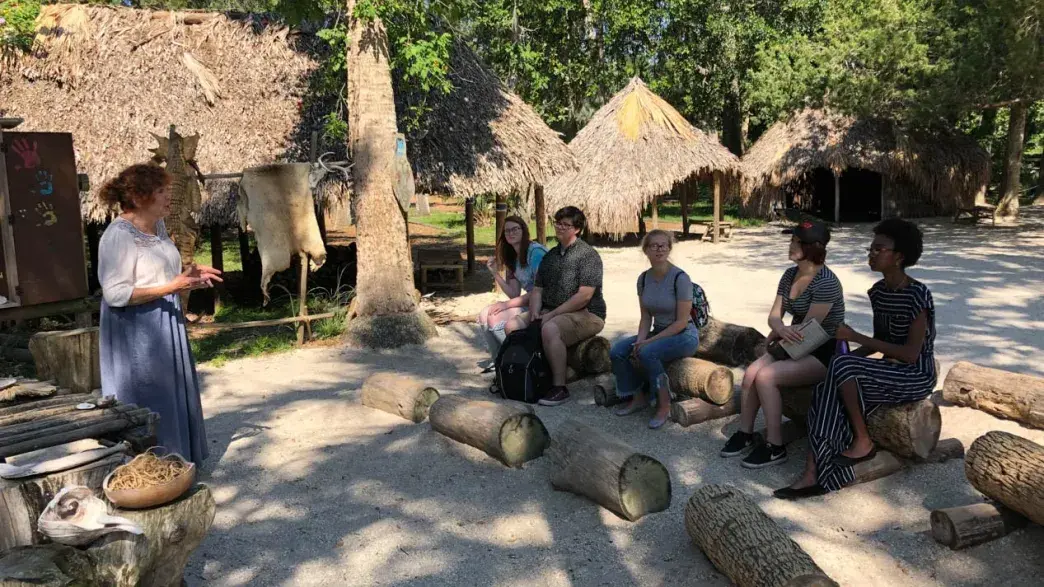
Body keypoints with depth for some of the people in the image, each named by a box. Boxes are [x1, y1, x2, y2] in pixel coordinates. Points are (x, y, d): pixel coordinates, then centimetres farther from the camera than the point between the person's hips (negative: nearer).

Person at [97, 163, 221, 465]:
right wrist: (171, 287, -26)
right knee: (146, 399, 1)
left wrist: (187, 273, 4)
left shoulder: (158, 226, 7)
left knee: (173, 393, 15)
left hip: (167, 324, 9)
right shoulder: (118, 236, -19)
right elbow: (115, 293, -24)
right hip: (137, 331, -9)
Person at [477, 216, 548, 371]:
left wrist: (507, 304, -15)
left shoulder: (536, 252, -15)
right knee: (484, 314, -2)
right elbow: (515, 294, 8)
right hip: (528, 304, 9)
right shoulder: (514, 259, 13)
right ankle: (497, 359, 12)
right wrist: (495, 273, -4)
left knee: (494, 319, -19)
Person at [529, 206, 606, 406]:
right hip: (551, 313, 8)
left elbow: (584, 296, -18)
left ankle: (560, 388, -27)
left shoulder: (588, 255, -8)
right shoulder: (550, 256, 16)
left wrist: (551, 314, -18)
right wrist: (535, 313, -7)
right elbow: (537, 289, 14)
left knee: (549, 329, -35)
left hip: (587, 315, -8)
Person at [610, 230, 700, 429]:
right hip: (658, 332, 7)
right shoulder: (644, 278, 1)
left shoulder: (680, 278, -18)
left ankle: (664, 406, -14)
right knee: (617, 351, -12)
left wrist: (648, 342, -21)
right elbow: (646, 317, 5)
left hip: (684, 335, -6)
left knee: (647, 353, -32)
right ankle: (638, 398, 6)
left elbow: (682, 322, -18)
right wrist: (640, 340, -14)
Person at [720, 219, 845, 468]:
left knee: (765, 377, -24)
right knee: (751, 372, -14)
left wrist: (777, 337, -6)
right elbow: (774, 315, 3)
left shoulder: (826, 282, -20)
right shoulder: (790, 275, 5)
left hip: (825, 353, -8)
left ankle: (775, 447, -13)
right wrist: (780, 329, -21)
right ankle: (745, 434, 0)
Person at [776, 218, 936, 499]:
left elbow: (911, 354, -23)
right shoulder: (878, 292, 6)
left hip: (917, 376, -7)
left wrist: (855, 336, -21)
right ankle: (812, 475, -22)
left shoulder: (918, 295, -19)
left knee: (842, 367, -29)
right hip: (889, 371, 8)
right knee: (827, 392, -18)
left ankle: (863, 442, -10)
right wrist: (850, 356, -3)